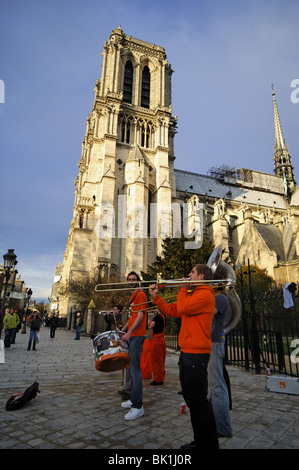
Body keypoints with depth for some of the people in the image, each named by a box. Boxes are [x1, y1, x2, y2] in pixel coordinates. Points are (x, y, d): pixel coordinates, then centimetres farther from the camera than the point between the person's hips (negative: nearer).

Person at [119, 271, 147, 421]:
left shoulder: (140, 294, -9)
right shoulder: (132, 296, 19)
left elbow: (140, 316, -16)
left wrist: (129, 333, -19)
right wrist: (122, 330, 17)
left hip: (136, 336, -10)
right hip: (131, 336, 10)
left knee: (135, 368, -9)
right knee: (132, 368, 15)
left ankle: (138, 406, -3)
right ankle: (133, 399, 26)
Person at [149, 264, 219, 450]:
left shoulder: (205, 294, -13)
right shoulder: (192, 293, 18)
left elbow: (182, 308, -23)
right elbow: (172, 310, 17)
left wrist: (183, 289, -8)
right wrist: (156, 297, 9)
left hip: (196, 354, -10)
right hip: (187, 352, 10)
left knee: (199, 401, -1)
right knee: (191, 399, 19)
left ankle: (210, 445, 14)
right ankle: (200, 441, 32)